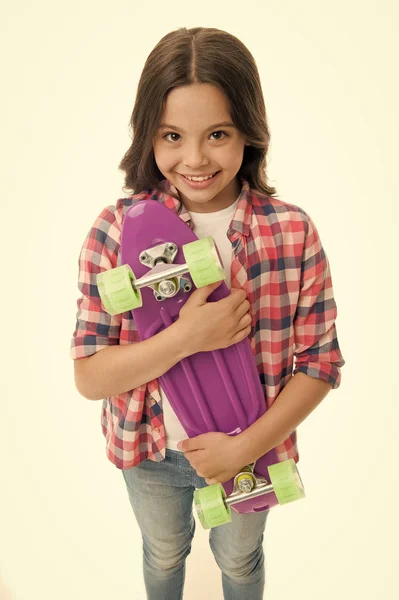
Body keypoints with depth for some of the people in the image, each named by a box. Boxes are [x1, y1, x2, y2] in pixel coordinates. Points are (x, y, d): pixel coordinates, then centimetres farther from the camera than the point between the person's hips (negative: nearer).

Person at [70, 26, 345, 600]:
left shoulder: (293, 231, -19)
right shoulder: (117, 228, -20)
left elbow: (320, 363, -13)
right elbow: (88, 376, -18)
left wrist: (245, 447, -21)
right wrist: (187, 337, -32)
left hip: (249, 449, 0)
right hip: (150, 451, 1)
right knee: (163, 553, 32)